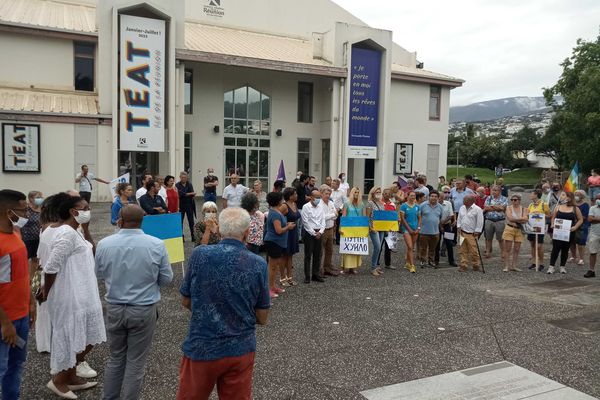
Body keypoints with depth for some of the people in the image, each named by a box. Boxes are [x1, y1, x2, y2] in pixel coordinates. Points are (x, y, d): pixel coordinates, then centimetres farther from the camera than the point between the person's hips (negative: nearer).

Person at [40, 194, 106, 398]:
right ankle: (58, 381, 20)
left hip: (80, 295, 10)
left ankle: (70, 377, 30)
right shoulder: (67, 234, -21)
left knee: (84, 339, 16)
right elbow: (51, 267, -22)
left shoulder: (73, 232, 11)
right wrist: (46, 292, -8)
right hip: (71, 297, -10)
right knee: (71, 338, 3)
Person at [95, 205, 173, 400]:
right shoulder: (157, 245, -15)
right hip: (144, 310, -2)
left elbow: (100, 275, 6)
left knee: (115, 358, 21)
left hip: (114, 308, 3)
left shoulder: (104, 244, -10)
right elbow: (167, 278, -5)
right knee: (136, 362, 11)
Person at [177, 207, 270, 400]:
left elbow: (186, 302, 0)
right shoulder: (259, 264, -10)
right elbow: (262, 318, -3)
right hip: (241, 350, 1)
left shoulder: (199, 254, -12)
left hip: (201, 348, -1)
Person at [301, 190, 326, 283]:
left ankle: (316, 275, 18)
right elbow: (305, 222, -11)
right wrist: (314, 233, -12)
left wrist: (320, 232, -6)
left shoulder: (320, 208, 11)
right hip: (309, 233, -5)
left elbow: (323, 221, 9)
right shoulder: (306, 207, -6)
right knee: (308, 255, 0)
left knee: (318, 255, 9)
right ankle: (307, 276, 5)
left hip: (319, 233, 5)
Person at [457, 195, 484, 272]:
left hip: (472, 234, -5)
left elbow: (480, 222, -8)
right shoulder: (462, 208, 12)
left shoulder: (477, 210, -8)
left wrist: (477, 232, -10)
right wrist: (459, 227, 9)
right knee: (463, 251, 5)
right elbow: (459, 219, 20)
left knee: (474, 250, -2)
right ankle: (463, 265, 10)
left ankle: (475, 265, 13)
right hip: (463, 233, 5)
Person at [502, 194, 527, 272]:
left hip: (519, 230, 3)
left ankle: (513, 266, 14)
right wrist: (521, 219, -11)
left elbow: (525, 220, -7)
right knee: (507, 249, -2)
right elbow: (510, 218, -15)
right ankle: (506, 266, 1)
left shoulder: (523, 209, 6)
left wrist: (515, 220, -16)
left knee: (516, 249, 6)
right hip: (509, 229, -3)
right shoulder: (509, 208, 0)